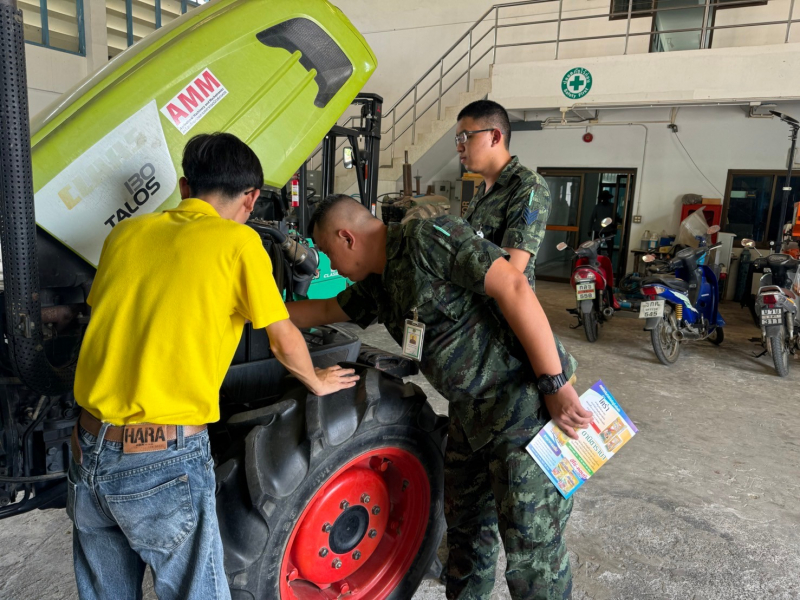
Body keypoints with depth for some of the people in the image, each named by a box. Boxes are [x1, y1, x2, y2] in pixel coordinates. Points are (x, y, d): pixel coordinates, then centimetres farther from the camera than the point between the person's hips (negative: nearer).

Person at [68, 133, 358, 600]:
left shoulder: (125, 233, 7)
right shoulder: (238, 241, -8)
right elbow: (286, 342, -2)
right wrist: (317, 383, 18)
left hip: (90, 449, 6)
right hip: (166, 459, -6)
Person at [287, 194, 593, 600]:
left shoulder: (429, 238, -16)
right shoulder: (378, 285, 12)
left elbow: (512, 286, -22)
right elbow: (325, 311, 28)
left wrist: (554, 384, -23)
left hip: (527, 403, -9)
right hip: (471, 412, 9)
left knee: (532, 545, 2)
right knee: (464, 523, 23)